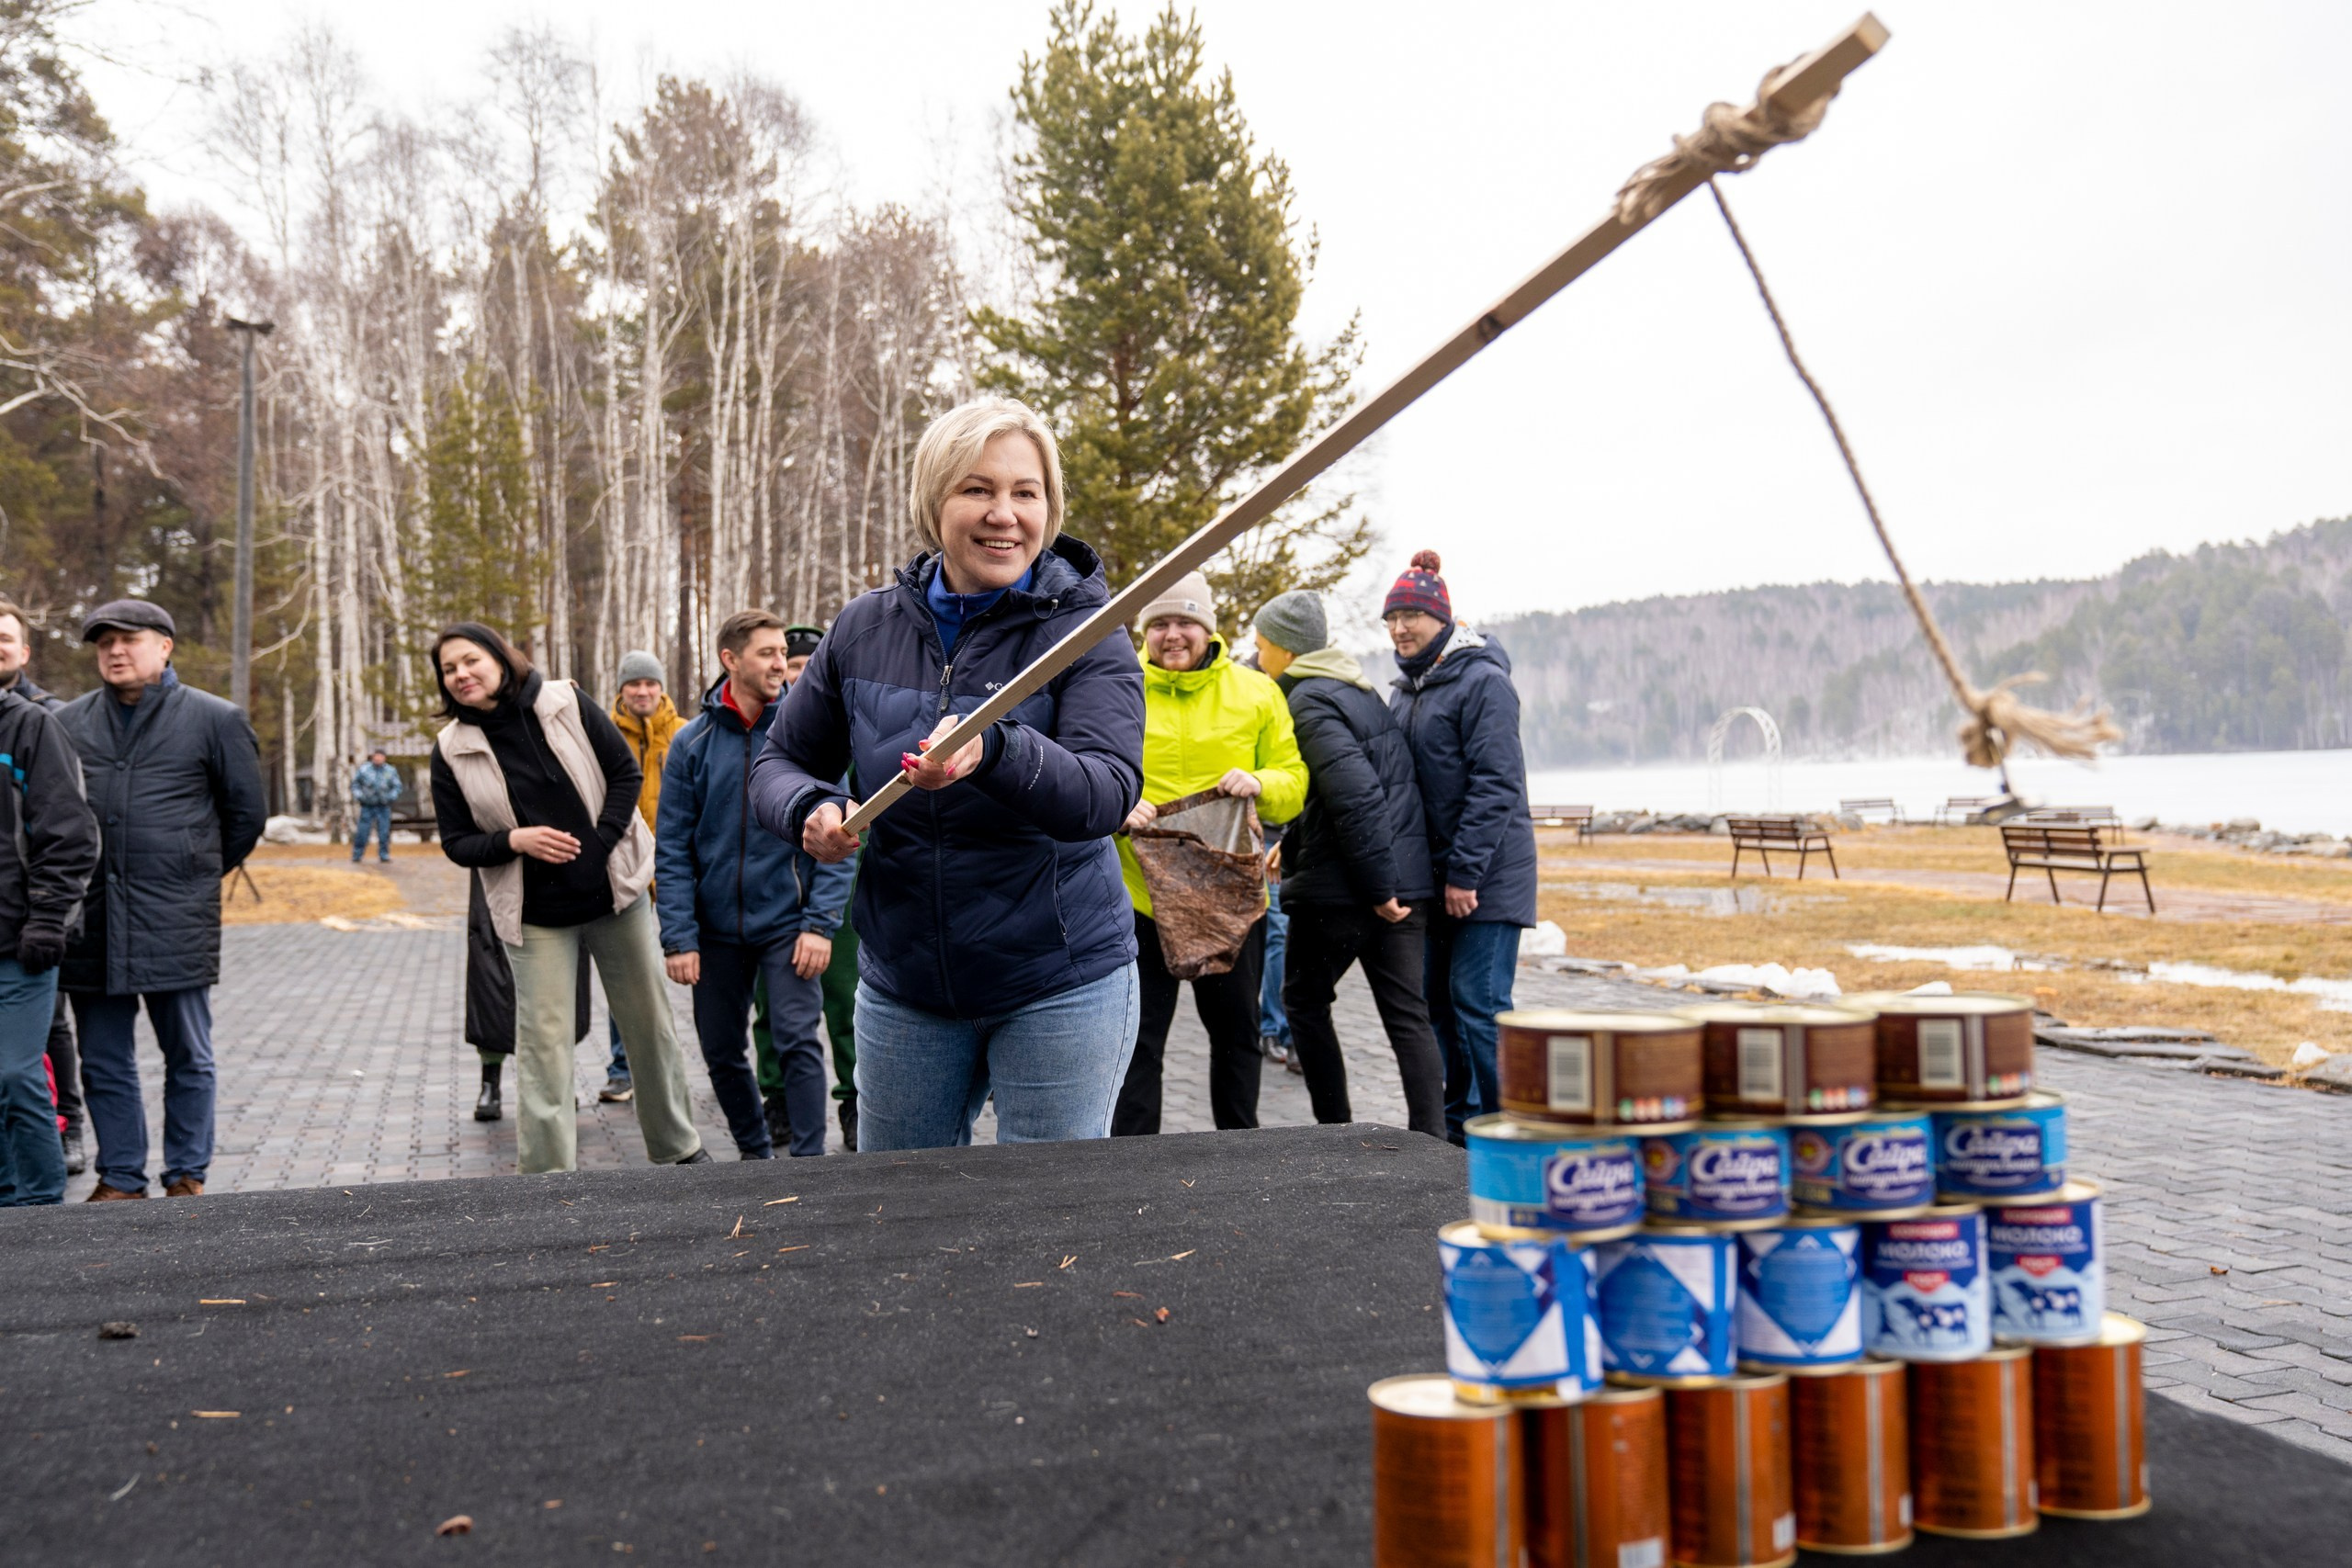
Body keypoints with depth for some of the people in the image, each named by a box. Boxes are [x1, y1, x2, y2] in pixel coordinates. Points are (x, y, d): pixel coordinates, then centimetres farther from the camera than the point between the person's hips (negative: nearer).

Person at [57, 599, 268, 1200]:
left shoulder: (215, 720, 1)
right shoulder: (70, 722, 9)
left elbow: (248, 812, 7)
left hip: (177, 922, -3)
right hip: (91, 923, 3)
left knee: (188, 1057, 6)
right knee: (104, 1063, 9)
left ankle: (187, 1177, 18)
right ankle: (120, 1179, 20)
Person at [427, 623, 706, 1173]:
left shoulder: (564, 705, -4)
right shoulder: (451, 750, -2)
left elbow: (625, 771, -1)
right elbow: (456, 843, 1)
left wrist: (602, 842, -13)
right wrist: (515, 840, -18)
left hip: (614, 892, 1)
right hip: (536, 916, 0)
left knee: (651, 1023, 9)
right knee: (544, 1042, -5)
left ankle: (678, 1148, 26)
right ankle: (547, 1172, 3)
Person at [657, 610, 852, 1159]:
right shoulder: (692, 743, 0)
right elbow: (672, 850, 0)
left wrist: (820, 923, -13)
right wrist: (678, 937, -7)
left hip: (788, 923, -2)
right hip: (718, 928, 3)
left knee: (798, 1042, -10)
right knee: (721, 1052, 12)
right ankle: (755, 1153, 31)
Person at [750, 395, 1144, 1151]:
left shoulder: (1083, 633, -11)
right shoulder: (866, 628, 0)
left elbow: (1108, 792, -26)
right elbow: (779, 763, 11)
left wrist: (992, 750, -45)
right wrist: (810, 810, -13)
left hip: (1059, 987, -3)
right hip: (902, 986, 4)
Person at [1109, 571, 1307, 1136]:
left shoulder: (1256, 693, 4)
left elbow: (1293, 781, 5)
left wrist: (1260, 783, -17)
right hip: (1140, 896, -2)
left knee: (1236, 1031, 16)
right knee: (1138, 1038, 2)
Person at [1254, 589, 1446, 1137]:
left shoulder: (1310, 700, -12)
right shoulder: (1362, 691, 16)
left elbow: (1354, 794, -22)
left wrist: (1378, 886, -20)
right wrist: (1291, 844, 27)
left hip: (1340, 887, -8)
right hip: (1407, 881, 8)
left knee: (1304, 999, 11)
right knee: (1407, 1014, 6)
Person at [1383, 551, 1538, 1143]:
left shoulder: (1483, 681, -12)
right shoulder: (1405, 689, 14)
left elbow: (1496, 786, -18)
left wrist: (1465, 872, -19)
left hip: (1488, 874, -8)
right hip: (1434, 873, 8)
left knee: (1478, 1003, -8)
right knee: (1437, 999, 10)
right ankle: (1461, 1123, 20)